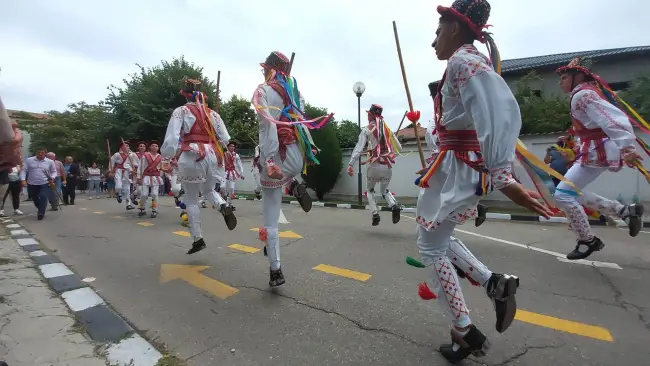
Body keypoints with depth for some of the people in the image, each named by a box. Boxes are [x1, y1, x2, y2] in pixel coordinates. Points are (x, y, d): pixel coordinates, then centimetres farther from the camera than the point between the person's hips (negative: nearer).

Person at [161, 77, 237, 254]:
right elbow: (225, 139, 9)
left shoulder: (181, 111, 0)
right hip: (212, 156, 4)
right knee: (208, 190, 25)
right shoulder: (212, 112, 12)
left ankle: (198, 239, 8)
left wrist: (167, 153, 5)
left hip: (191, 156, -4)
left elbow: (172, 137, -9)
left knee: (191, 199, 9)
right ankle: (224, 207, -7)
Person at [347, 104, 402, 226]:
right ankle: (394, 206, -4)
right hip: (388, 166, 3)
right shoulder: (387, 129, 13)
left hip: (374, 165, -3)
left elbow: (359, 148, -11)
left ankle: (375, 214, 4)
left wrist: (350, 164, -15)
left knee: (370, 190, 20)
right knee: (384, 190, 24)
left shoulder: (366, 130, 1)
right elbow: (399, 148, 16)